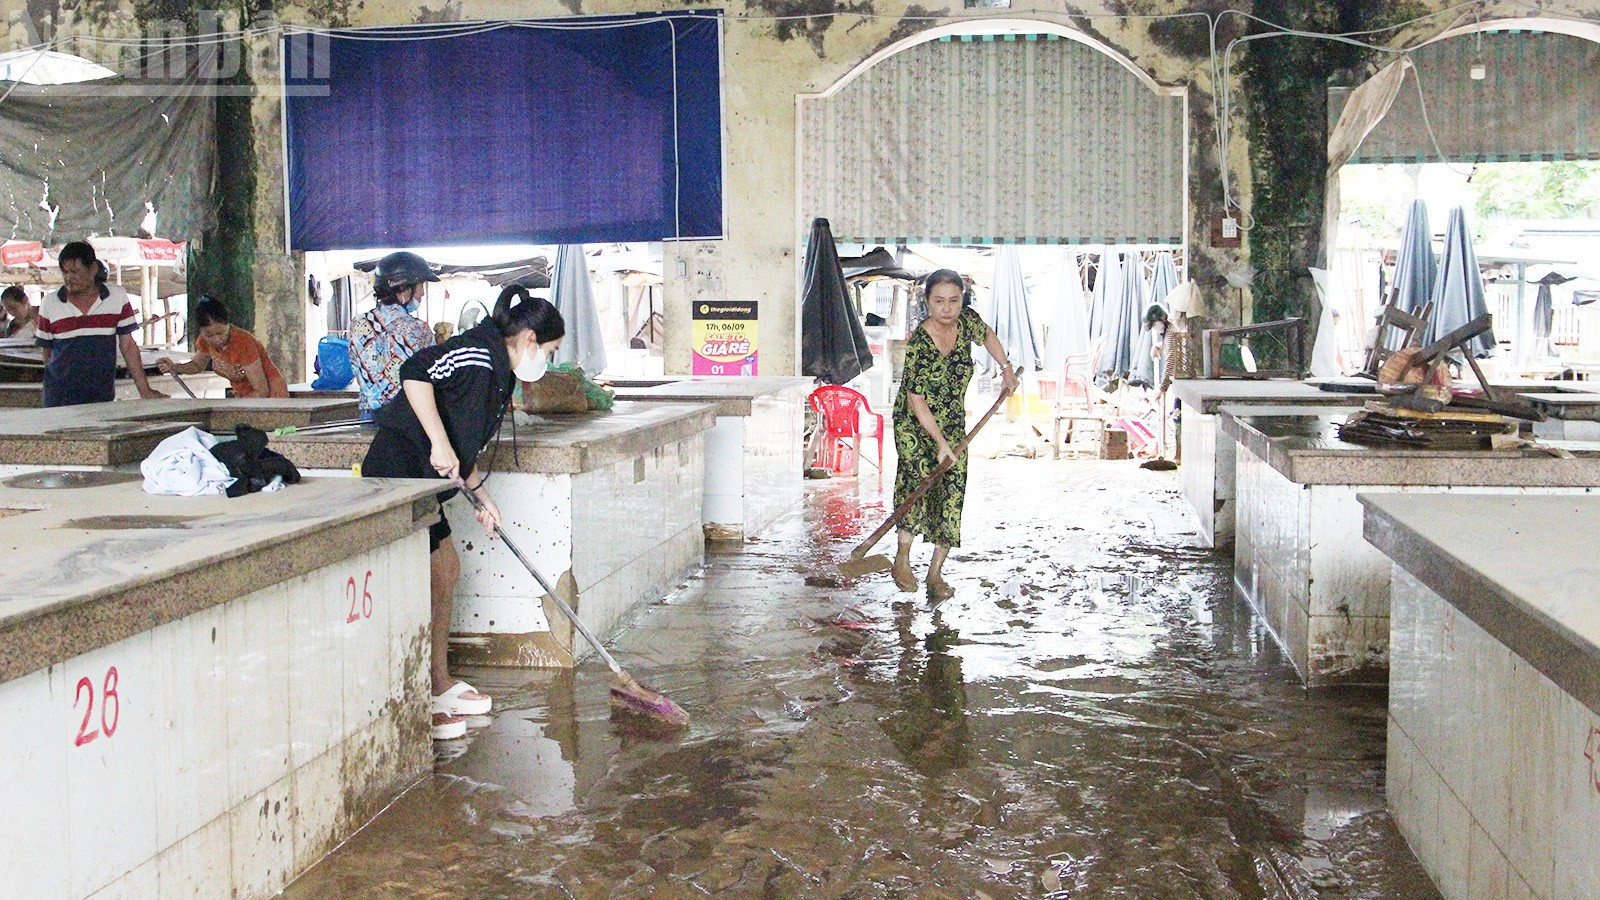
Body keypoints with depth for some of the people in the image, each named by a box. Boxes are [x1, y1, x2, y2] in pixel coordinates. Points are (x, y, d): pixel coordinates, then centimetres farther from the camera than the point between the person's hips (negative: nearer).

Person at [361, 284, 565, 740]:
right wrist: (440, 445, -30)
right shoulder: (479, 351, -14)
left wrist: (481, 495, 23)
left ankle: (440, 684, 25)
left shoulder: (497, 372, 16)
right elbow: (415, 373, -29)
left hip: (420, 480, 11)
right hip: (397, 472, -11)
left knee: (446, 569, 15)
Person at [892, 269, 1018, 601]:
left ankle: (936, 573, 4)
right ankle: (902, 561, -5)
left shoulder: (967, 320, -10)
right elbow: (917, 401, -23)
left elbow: (987, 335, 17)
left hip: (953, 424, 5)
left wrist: (1006, 368, 17)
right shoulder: (919, 344, -25)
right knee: (918, 480, -22)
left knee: (951, 493, -3)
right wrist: (941, 443, -25)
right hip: (914, 424, -5)